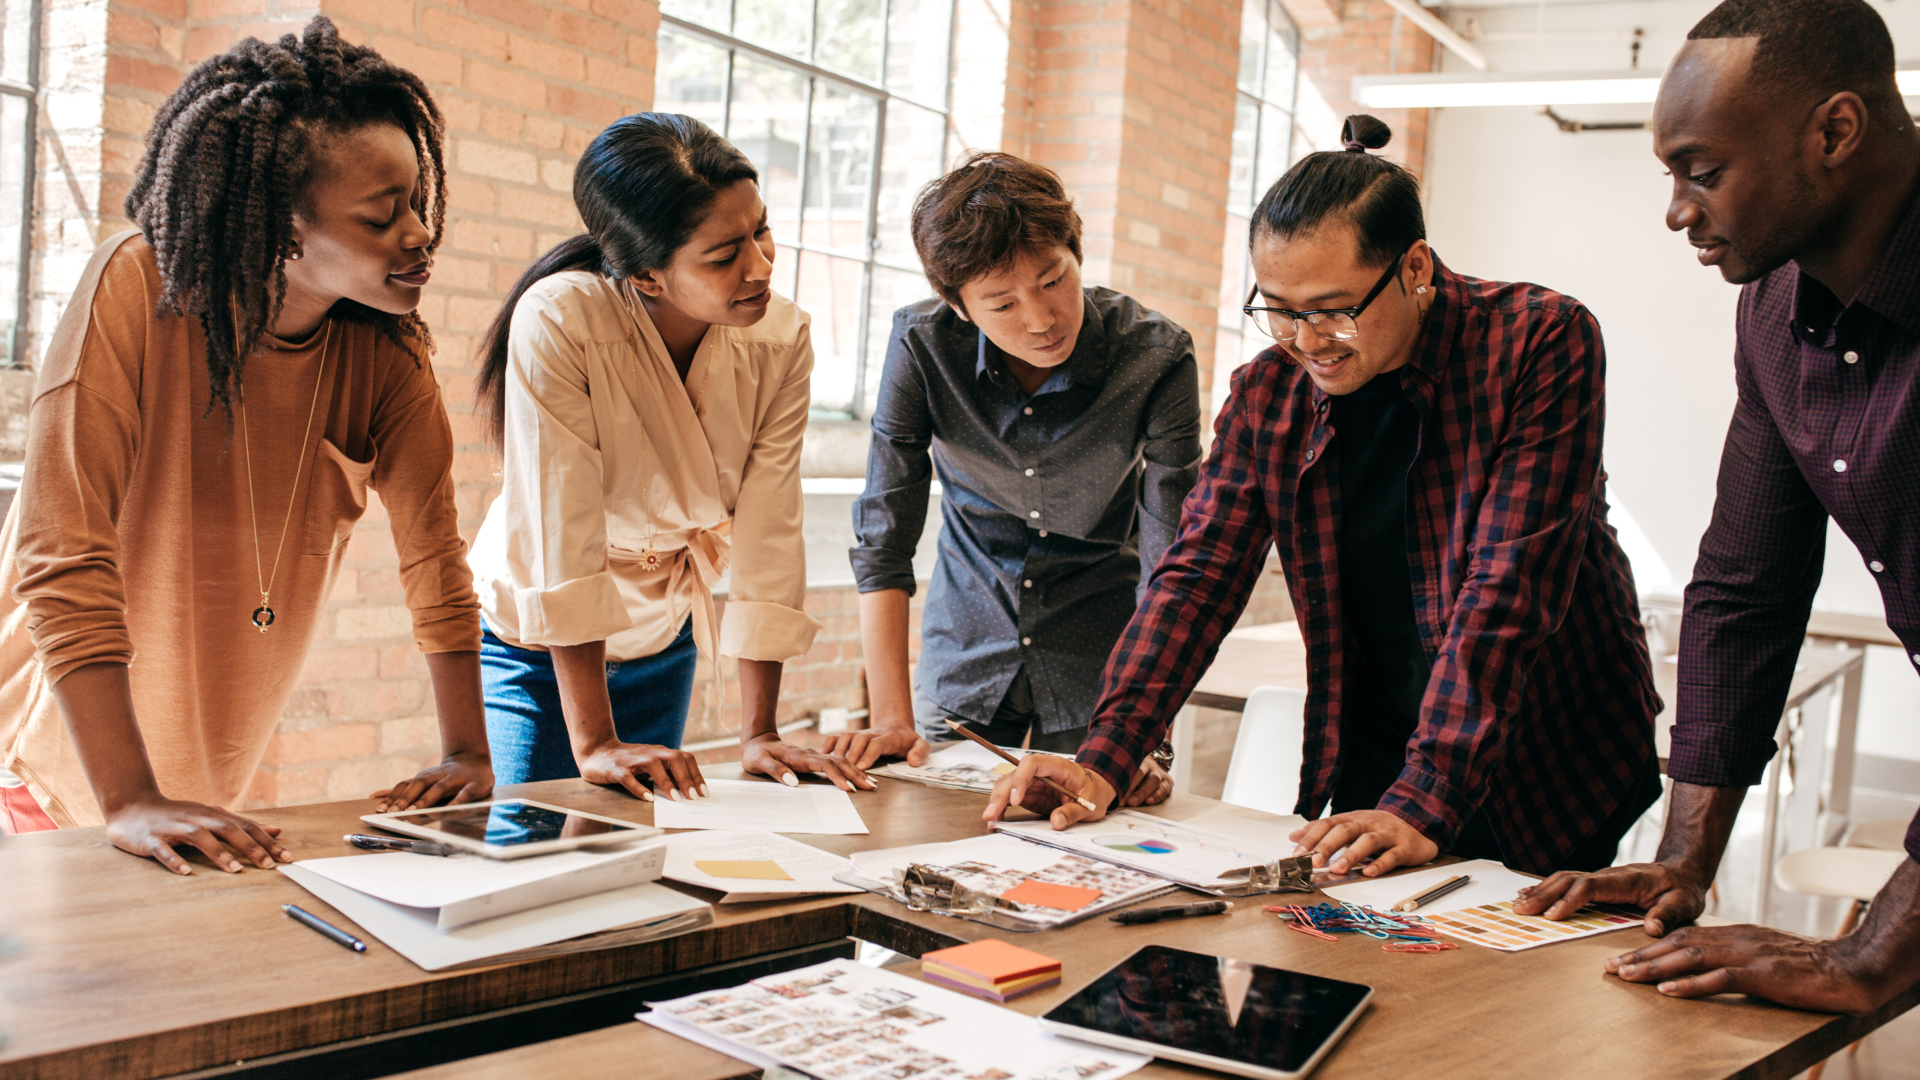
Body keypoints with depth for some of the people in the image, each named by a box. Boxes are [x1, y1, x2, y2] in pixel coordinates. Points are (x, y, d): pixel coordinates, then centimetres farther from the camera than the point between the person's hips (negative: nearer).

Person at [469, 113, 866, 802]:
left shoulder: (781, 340, -18)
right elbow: (561, 538, -32)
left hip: (661, 645, 4)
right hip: (532, 645, -4)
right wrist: (594, 744, -33)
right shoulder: (559, 321, -31)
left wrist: (758, 735, -15)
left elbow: (768, 538, -16)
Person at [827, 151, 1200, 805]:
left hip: (1100, 679, -1)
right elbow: (883, 538, -15)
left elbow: (1170, 567, -22)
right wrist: (891, 715, -22)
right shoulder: (921, 345, -17)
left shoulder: (1156, 359, -21)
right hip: (962, 672, 1)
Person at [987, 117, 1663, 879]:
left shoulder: (1541, 342, -18)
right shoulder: (1266, 394, -4)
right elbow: (1198, 575, -5)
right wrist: (1103, 762, -18)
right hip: (1372, 773, 3)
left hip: (1552, 775, -3)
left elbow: (1505, 591, -25)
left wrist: (1425, 805, -31)